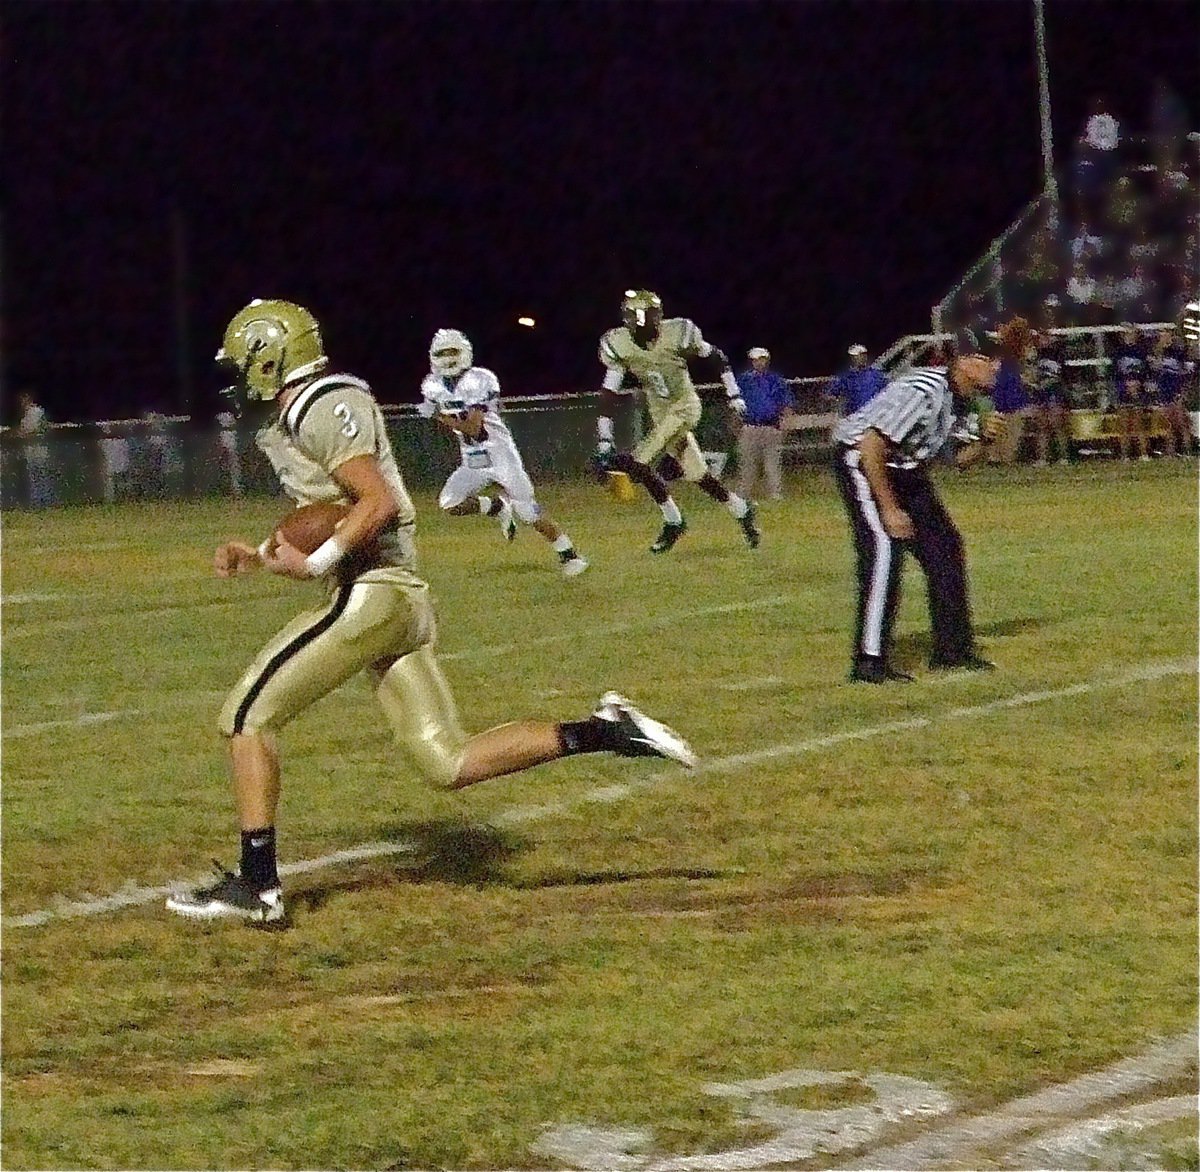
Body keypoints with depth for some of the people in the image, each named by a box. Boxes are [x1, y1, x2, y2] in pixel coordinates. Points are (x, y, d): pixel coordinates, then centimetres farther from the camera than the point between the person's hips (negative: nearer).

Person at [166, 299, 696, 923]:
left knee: (246, 714, -4)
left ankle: (256, 884, -4)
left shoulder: (323, 407, -10)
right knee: (448, 762, 5)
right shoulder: (290, 420, 21)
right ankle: (599, 732, -1)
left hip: (369, 593, -10)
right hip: (398, 598, 10)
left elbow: (379, 503, -19)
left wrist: (313, 563, -20)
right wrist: (258, 553, 20)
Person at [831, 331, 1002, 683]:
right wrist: (890, 509, -27)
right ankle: (870, 663, -20)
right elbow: (871, 447, -32)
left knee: (944, 545, 7)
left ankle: (952, 648, 17)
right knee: (884, 549, -21)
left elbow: (960, 459, 8)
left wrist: (984, 438, -13)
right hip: (860, 460, -10)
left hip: (906, 468, 10)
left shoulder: (964, 397, -2)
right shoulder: (922, 391, -30)